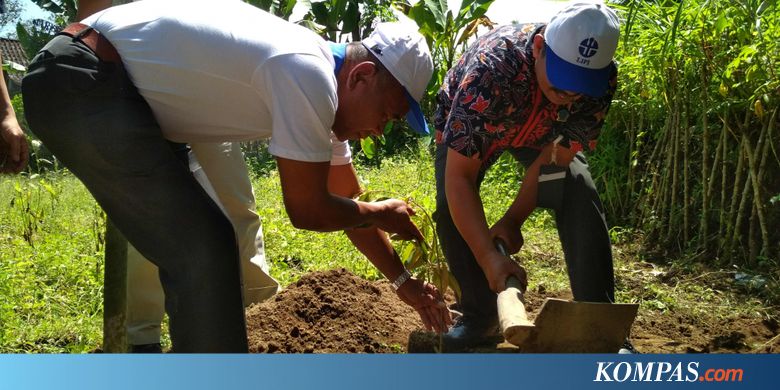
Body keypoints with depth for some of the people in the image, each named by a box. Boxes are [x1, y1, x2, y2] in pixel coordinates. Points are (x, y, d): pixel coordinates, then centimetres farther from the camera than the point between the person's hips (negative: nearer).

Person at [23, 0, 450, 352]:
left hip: (93, 85, 10)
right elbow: (307, 210, -15)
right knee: (204, 247, -8)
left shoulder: (316, 79, 9)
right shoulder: (308, 75, -21)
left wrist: (403, 280, 24)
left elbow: (343, 198, 18)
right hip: (79, 81, -10)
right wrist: (381, 214, 5)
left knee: (194, 245, 15)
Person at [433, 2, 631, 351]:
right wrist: (489, 258, -49)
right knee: (451, 206, -23)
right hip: (464, 125, -2)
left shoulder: (602, 79, -32)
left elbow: (556, 156, -21)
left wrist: (513, 220, -24)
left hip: (544, 131, 2)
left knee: (580, 200, -20)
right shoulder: (489, 72, -44)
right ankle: (480, 317, -3)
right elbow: (459, 177, -44)